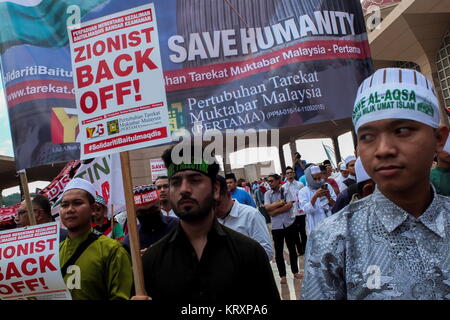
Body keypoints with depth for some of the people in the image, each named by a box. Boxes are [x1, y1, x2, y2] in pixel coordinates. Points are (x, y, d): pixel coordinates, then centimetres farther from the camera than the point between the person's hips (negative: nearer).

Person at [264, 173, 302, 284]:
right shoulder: (267, 194, -1)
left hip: (289, 224, 0)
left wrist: (274, 211, -15)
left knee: (292, 249, 14)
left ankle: (295, 271, 29)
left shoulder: (286, 191, -4)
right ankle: (282, 275, 16)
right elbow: (267, 208, -13)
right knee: (278, 251, 5)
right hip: (276, 226, 0)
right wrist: (281, 202, -13)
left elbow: (290, 205, -16)